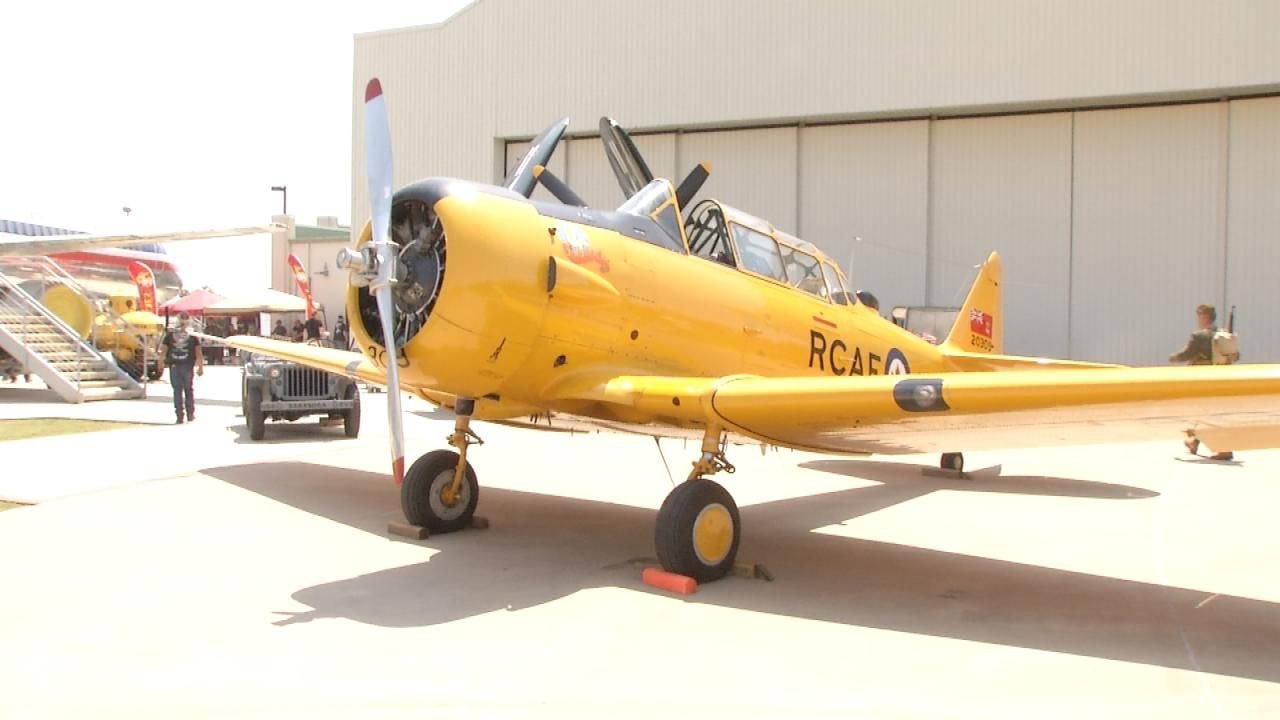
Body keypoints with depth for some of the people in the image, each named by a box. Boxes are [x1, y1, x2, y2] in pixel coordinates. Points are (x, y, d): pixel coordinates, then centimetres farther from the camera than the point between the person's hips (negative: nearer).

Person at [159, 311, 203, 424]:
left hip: (174, 366, 0)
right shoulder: (193, 335, 0)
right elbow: (198, 352, -3)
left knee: (177, 391, 4)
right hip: (188, 366, 0)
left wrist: (161, 364, 11)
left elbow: (163, 350, 2)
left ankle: (179, 416, 2)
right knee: (189, 391, 12)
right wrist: (200, 366, 2)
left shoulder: (170, 334, 3)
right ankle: (190, 415, 16)